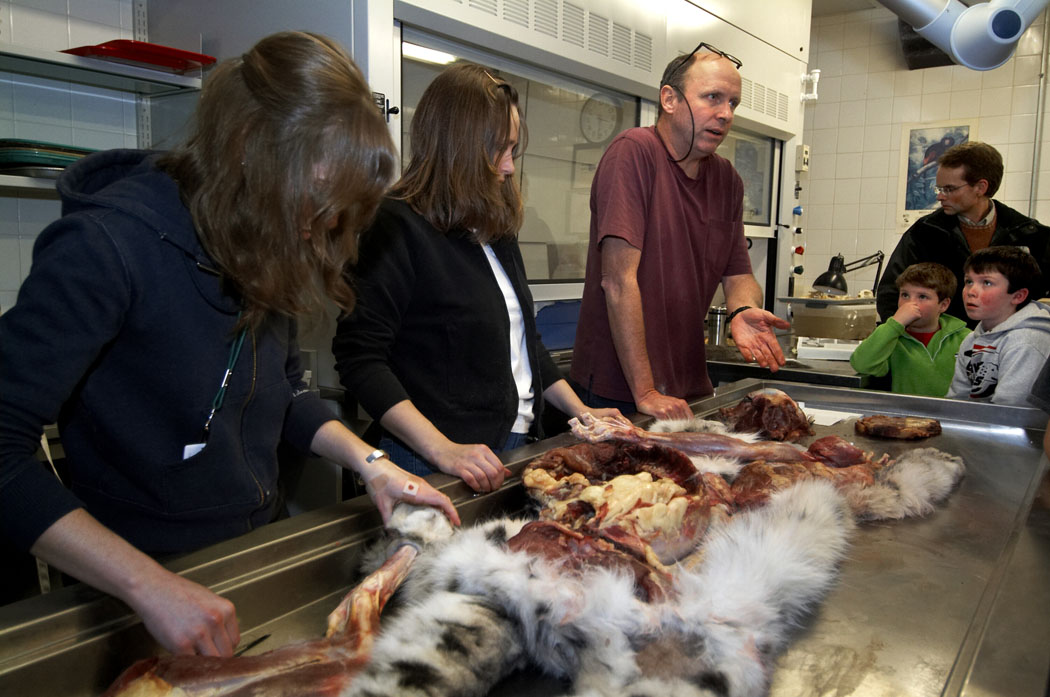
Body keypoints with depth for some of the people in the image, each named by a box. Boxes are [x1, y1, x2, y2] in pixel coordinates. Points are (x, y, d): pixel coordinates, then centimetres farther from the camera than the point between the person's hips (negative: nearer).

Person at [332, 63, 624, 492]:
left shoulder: (495, 228, 12)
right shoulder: (397, 227, -13)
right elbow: (359, 357, -20)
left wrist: (581, 411, 14)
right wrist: (444, 451, -26)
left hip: (518, 446, 7)